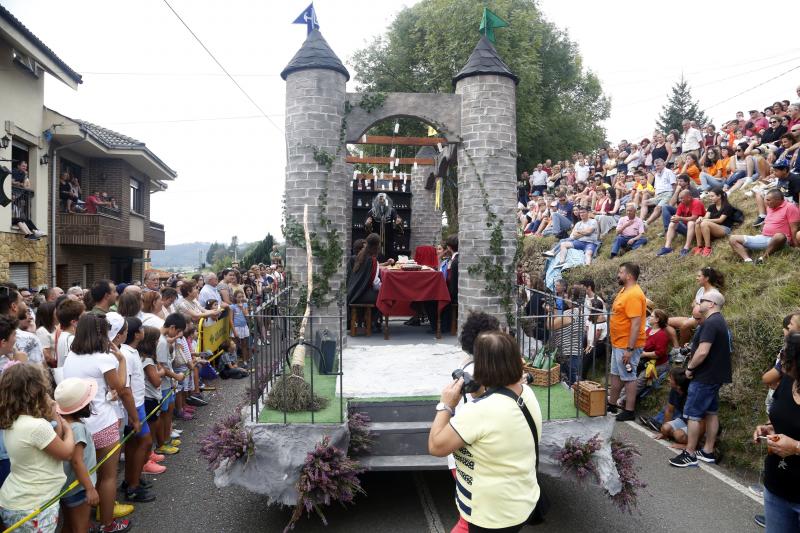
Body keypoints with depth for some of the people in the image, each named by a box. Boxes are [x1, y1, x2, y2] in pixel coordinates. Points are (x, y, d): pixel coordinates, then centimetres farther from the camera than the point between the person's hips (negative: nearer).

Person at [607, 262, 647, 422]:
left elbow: (636, 324, -25)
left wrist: (629, 349, -25)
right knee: (615, 374, 19)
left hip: (627, 346, -10)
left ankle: (629, 411, 10)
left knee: (628, 377, 0)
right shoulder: (624, 290, 10)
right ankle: (612, 404, 32)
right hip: (618, 343, 10)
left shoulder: (634, 295, -22)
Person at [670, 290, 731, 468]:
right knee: (711, 412, 14)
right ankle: (708, 452, 22)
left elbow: (702, 352, -28)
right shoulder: (721, 322, 13)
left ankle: (689, 454, 2)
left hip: (705, 377, -10)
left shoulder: (710, 323, -21)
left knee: (693, 414, -4)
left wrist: (690, 368, -14)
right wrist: (693, 363, 14)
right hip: (716, 375, 10)